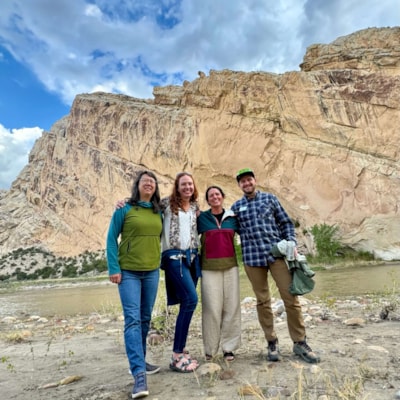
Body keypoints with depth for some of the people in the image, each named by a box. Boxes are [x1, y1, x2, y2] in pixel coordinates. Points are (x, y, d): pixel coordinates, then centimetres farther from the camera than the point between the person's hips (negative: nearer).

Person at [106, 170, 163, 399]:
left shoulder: (158, 212, 7)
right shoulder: (124, 208, -5)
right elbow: (112, 238, -5)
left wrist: (160, 263, 9)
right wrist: (113, 268, -10)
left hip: (152, 271, 5)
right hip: (128, 271, -4)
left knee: (145, 318, 13)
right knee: (132, 319, -8)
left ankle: (140, 361, 29)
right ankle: (139, 373, -4)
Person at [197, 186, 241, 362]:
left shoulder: (232, 217, 10)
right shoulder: (201, 217, 3)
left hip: (230, 265, 3)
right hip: (209, 268, -2)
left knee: (231, 306, 4)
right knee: (212, 307, -1)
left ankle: (228, 347, 16)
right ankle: (210, 348, 13)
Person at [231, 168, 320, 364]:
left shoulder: (270, 198, 8)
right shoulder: (236, 207, 10)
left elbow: (286, 223, 8)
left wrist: (291, 243, -2)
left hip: (277, 254, 0)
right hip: (252, 258, 1)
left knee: (291, 297, 0)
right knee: (263, 301, 9)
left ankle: (300, 342, 16)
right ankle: (272, 342, 24)